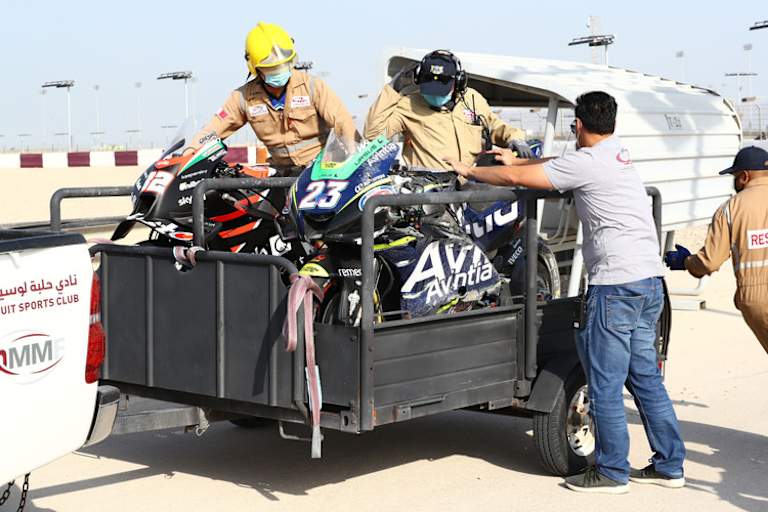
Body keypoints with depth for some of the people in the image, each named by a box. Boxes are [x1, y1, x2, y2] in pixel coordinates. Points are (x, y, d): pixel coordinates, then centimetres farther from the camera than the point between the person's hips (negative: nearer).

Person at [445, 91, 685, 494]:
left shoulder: (587, 162, -11)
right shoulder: (619, 154, 16)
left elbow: (515, 178, -8)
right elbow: (561, 166, 32)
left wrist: (471, 171, 7)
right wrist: (519, 159, 36)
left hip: (616, 284, -9)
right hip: (650, 280, 9)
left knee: (605, 383, -1)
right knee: (645, 377, 15)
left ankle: (611, 471, 6)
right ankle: (669, 465, 19)